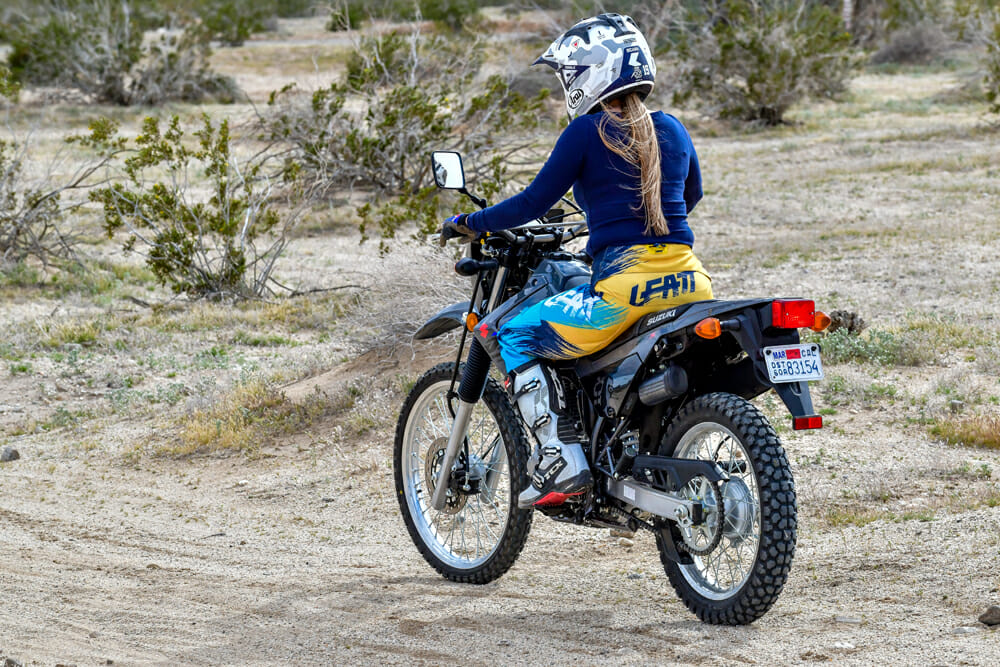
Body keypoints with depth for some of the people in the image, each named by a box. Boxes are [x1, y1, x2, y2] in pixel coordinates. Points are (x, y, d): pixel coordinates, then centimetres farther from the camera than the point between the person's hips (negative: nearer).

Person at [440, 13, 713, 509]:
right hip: (690, 279, 7)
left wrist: (469, 223, 12)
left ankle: (561, 461, -6)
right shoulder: (671, 129, 15)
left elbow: (536, 201, -2)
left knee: (515, 335, 8)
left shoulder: (587, 132, -3)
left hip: (626, 285, -7)